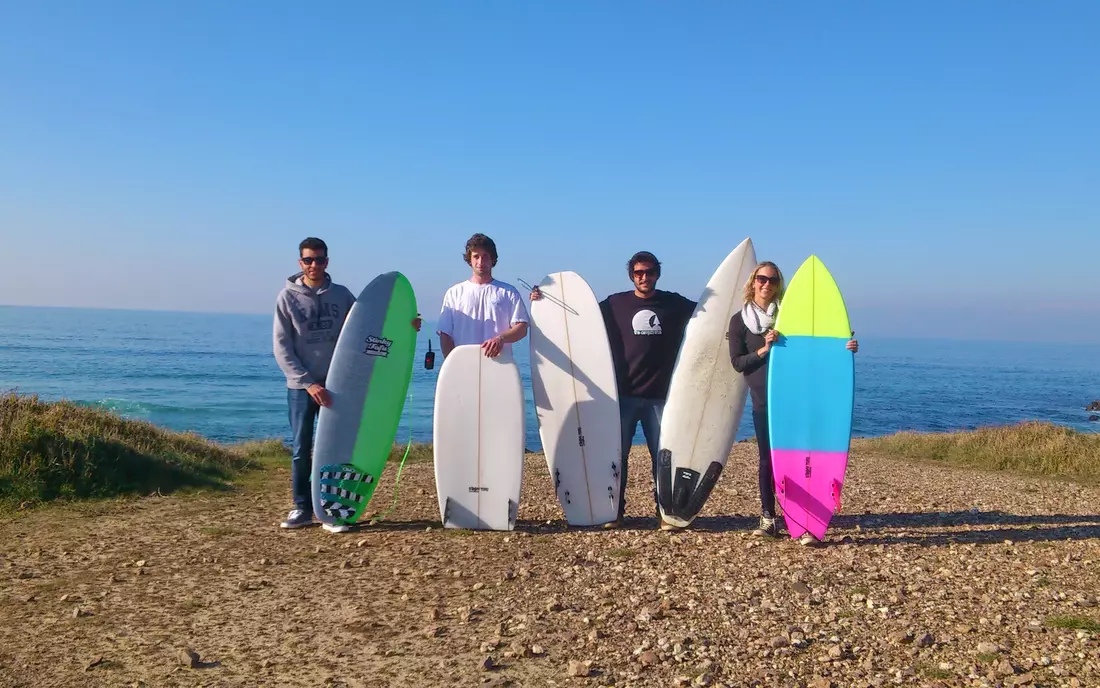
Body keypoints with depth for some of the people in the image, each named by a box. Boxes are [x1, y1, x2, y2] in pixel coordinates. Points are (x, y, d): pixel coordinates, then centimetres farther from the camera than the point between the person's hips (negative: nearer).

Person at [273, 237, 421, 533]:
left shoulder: (342, 295, 5)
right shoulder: (288, 297, -2)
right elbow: (281, 348, -5)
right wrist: (307, 382, -14)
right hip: (300, 386, -1)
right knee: (301, 450, 5)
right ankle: (302, 508, 17)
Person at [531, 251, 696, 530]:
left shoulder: (674, 304, 5)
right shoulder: (615, 304, 4)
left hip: (659, 395, 0)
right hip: (623, 394, 0)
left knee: (663, 454, 4)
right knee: (616, 454, 4)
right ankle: (614, 512, 14)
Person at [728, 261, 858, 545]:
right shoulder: (739, 321, 5)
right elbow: (737, 362, -2)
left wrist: (845, 347, -15)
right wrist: (763, 350, -17)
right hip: (762, 402, 1)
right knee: (767, 459, 6)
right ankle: (768, 519, 17)